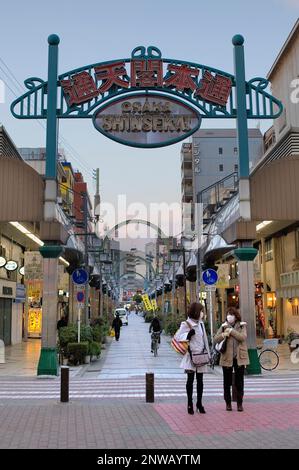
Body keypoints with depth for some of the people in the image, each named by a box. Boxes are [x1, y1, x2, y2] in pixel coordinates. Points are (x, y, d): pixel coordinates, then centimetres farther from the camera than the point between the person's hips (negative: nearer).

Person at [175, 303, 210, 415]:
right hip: (191, 355, -6)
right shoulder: (186, 324, -6)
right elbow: (177, 337, -10)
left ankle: (199, 403, 19)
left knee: (200, 380, 9)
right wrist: (188, 334, -23)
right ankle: (190, 404, 8)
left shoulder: (201, 323, 14)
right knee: (190, 379, 0)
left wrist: (207, 353, 15)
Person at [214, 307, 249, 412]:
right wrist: (223, 335, -20)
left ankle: (239, 403, 15)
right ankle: (228, 403, 18)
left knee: (239, 382, 5)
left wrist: (231, 331, -19)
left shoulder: (242, 326, 3)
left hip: (239, 357, -1)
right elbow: (215, 340, -2)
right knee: (227, 382, 7)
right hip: (227, 357, 1)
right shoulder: (223, 326, 5)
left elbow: (243, 337, -15)